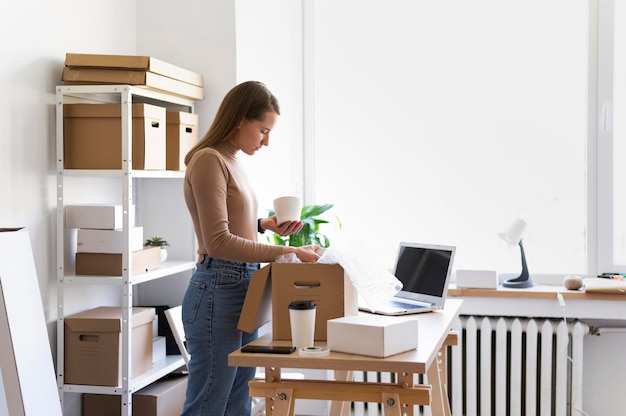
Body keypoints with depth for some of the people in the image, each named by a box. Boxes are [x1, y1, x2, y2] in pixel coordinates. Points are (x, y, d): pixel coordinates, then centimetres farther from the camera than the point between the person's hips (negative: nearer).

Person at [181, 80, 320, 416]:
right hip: (218, 291, -9)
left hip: (242, 288, 9)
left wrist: (264, 225, 9)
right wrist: (288, 252, -21)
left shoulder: (231, 161, 14)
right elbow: (218, 242, -21)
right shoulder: (209, 160, -13)